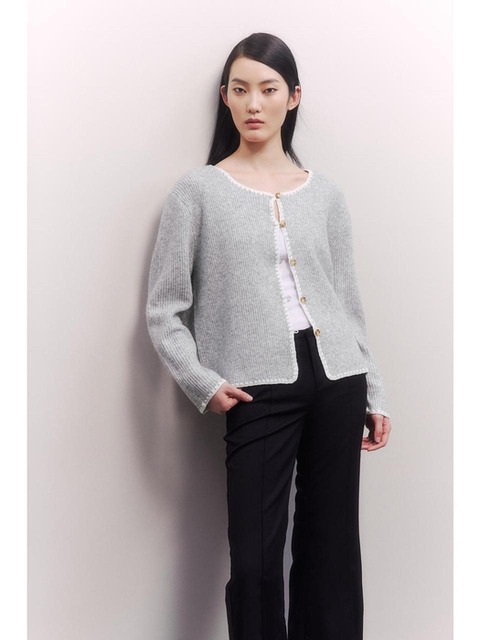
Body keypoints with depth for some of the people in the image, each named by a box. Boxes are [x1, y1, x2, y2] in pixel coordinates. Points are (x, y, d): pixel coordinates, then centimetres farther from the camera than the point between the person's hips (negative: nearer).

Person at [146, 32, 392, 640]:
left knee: (332, 545, 9)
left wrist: (374, 394, 12)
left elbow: (348, 300, 14)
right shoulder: (198, 190, 2)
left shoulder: (325, 194, 11)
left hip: (337, 379, 3)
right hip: (259, 389, -3)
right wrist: (203, 383, -11)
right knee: (255, 557, -2)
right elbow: (164, 309, 1)